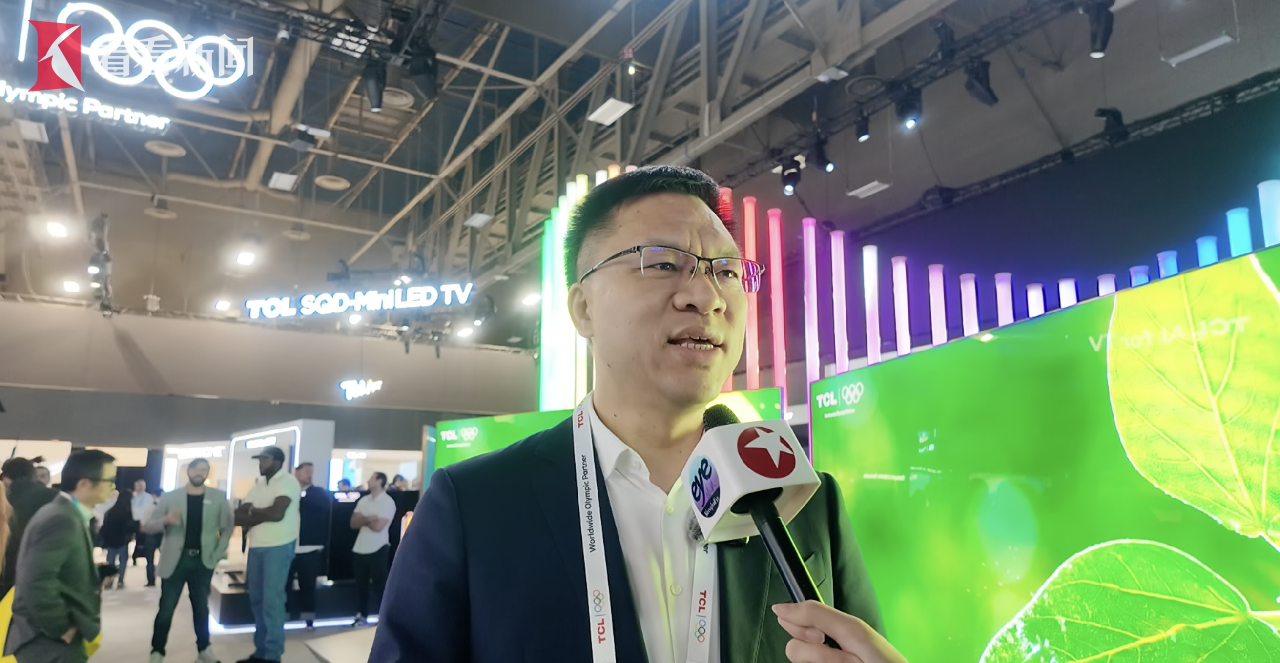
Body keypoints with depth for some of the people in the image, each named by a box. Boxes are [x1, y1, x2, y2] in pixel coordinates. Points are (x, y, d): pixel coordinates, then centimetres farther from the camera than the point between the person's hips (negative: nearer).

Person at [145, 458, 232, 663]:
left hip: (203, 562, 1)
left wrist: (218, 554, -3)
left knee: (201, 607, 11)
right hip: (175, 560, -1)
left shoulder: (218, 498, 2)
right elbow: (148, 526, -2)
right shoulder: (170, 497, -1)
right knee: (166, 609, 1)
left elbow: (228, 527, 6)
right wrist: (165, 520, -23)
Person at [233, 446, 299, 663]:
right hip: (256, 547, 7)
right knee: (257, 600, 11)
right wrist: (262, 515, -11)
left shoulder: (288, 481, -7)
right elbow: (239, 515, 7)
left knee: (272, 601, -6)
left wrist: (253, 512, -3)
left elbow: (277, 513, -19)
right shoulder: (258, 486, 15)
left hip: (278, 547, -7)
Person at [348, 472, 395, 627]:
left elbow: (378, 526, -18)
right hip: (360, 549, 6)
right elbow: (353, 523, 3)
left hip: (378, 550, -6)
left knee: (379, 585, 1)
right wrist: (368, 519, -15)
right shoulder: (363, 500, 10)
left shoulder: (388, 502, -9)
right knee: (360, 584, 12)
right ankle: (361, 615, 22)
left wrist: (363, 520, -2)